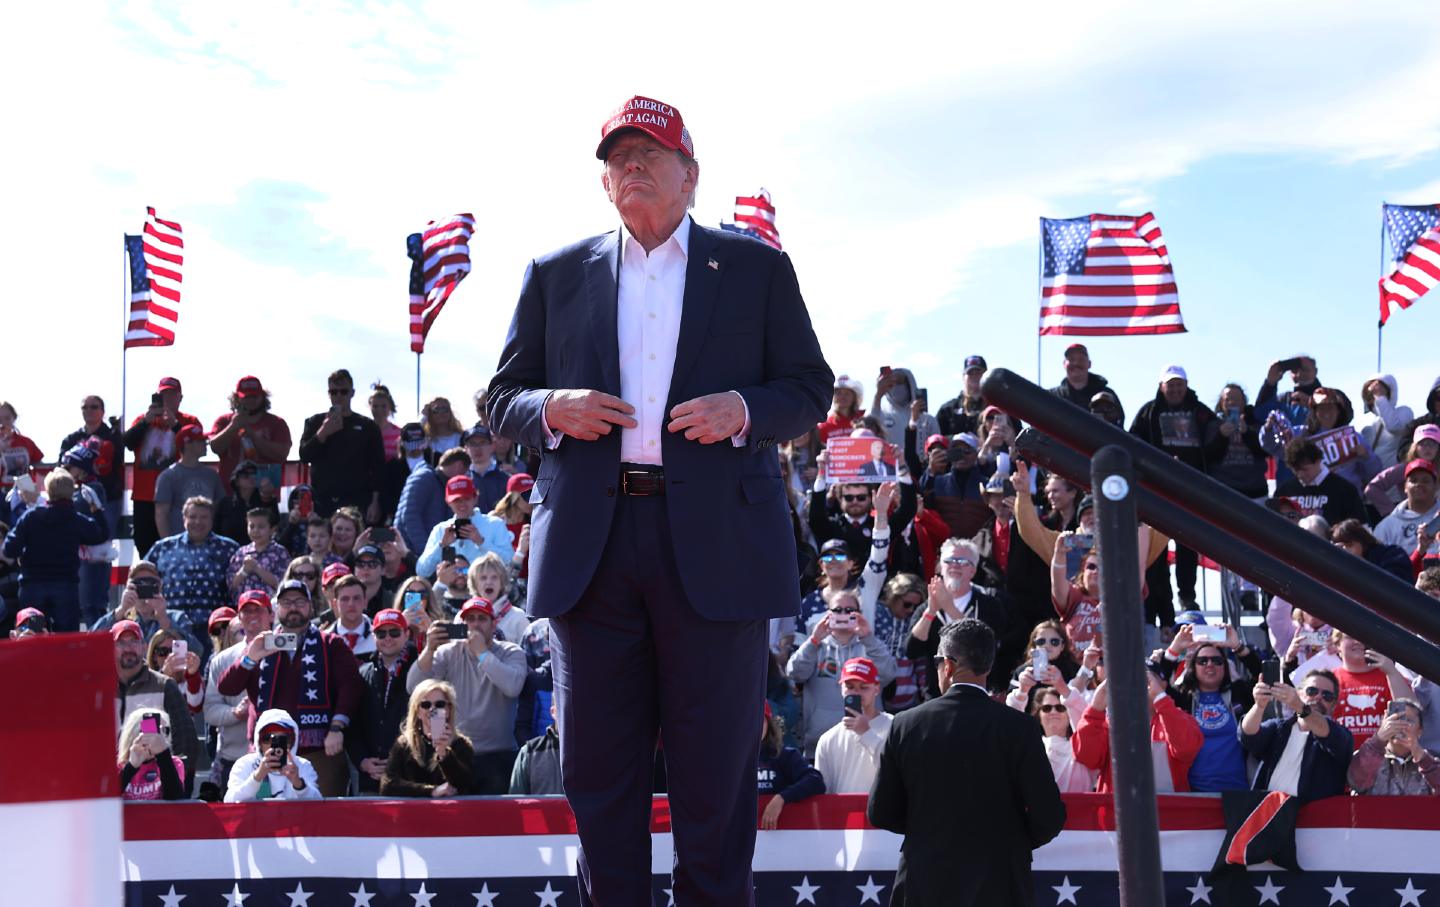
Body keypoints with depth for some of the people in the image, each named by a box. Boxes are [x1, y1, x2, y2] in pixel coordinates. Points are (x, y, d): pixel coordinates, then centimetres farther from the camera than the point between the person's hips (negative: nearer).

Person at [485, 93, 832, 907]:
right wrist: (554, 408, -6)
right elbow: (502, 397, 16)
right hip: (592, 547, 2)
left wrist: (743, 410, -11)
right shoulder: (557, 276, 16)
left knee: (716, 770, 1)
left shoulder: (756, 268, 11)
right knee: (600, 765, 4)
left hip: (715, 544, -2)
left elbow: (810, 391, 9)